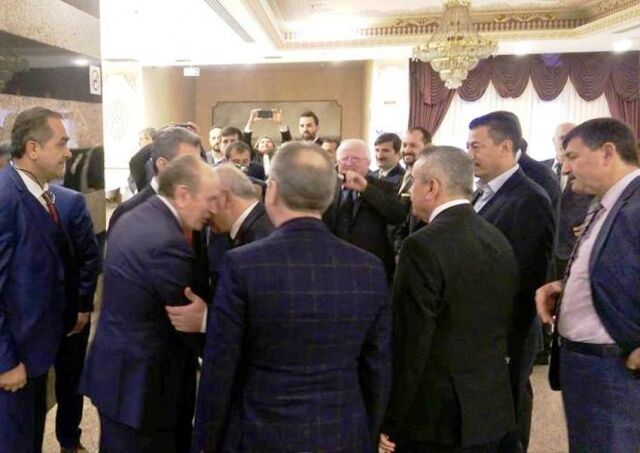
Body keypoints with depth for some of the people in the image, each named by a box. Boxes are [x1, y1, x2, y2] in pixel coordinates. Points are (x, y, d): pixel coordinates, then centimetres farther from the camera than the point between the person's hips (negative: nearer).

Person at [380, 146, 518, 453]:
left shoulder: (423, 246, -20)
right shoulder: (500, 241, 3)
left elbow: (411, 344, -20)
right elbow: (501, 327, 9)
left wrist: (391, 422, -11)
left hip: (435, 414, -7)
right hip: (491, 408, 7)